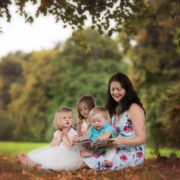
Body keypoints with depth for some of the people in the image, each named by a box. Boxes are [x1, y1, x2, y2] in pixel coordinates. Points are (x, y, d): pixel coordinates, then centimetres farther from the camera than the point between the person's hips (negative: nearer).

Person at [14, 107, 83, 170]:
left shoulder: (73, 133, -10)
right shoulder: (57, 133, 9)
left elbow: (68, 145, -21)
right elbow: (52, 146, 1)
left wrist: (64, 136, -13)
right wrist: (59, 138, -13)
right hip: (58, 153, 7)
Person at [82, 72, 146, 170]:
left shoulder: (134, 108, -5)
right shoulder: (114, 109, 20)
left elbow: (142, 138, -12)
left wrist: (122, 141, -29)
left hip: (132, 154, -7)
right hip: (118, 152, 7)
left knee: (95, 162, -34)